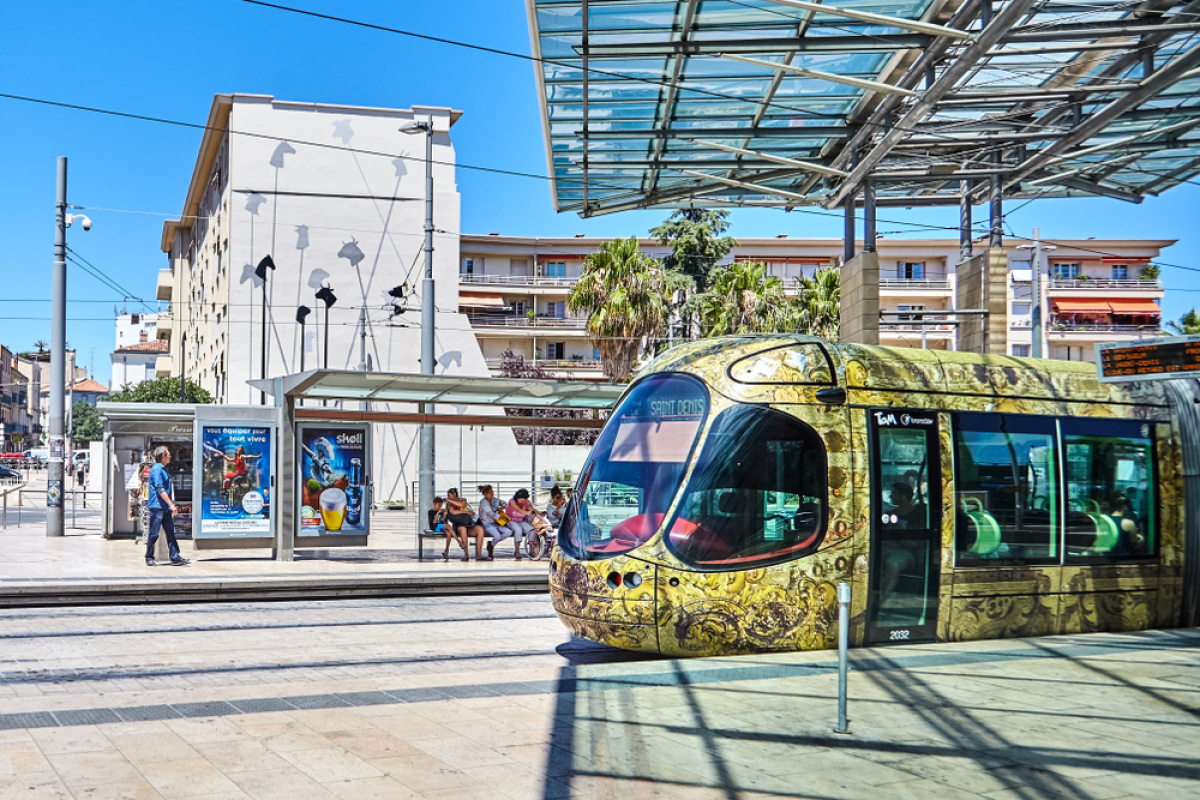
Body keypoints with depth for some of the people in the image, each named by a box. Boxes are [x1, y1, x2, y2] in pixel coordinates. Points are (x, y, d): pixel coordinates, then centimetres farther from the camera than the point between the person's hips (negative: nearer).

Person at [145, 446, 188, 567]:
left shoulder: (163, 469, 17)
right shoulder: (156, 469, -12)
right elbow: (160, 490, -19)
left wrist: (172, 505, 20)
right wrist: (171, 505, -20)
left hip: (165, 508, 9)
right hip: (157, 506, -9)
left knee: (171, 532, 6)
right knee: (153, 534, -1)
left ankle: (175, 557, 5)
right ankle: (149, 558, 7)